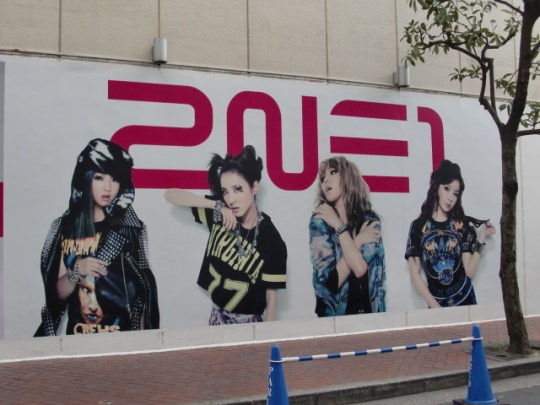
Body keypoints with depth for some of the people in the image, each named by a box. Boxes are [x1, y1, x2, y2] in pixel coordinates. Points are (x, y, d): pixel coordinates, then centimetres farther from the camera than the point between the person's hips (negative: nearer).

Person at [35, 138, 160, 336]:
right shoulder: (65, 227, 1)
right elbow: (59, 293, 4)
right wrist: (75, 271, -14)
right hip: (76, 332, 1)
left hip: (122, 331, 0)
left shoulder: (130, 226, 2)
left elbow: (142, 292, 5)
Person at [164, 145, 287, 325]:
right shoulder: (219, 216, -9)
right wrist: (217, 205, -21)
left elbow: (272, 296, -12)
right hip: (217, 315, 4)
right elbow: (170, 195, -9)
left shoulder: (272, 241, -19)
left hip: (248, 322, -4)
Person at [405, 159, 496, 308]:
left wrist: (481, 238, -13)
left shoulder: (462, 225, 0)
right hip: (436, 304, -1)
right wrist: (435, 307, -12)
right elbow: (415, 275, -6)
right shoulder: (418, 226, -4)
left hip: (465, 300, 1)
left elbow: (470, 272, -6)